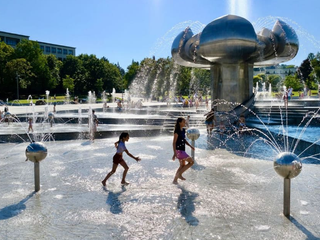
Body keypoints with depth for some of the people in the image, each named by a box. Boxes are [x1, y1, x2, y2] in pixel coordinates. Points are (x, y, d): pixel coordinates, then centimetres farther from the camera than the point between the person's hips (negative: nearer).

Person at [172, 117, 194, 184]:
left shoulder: (183, 130, 7)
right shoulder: (177, 132, -18)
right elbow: (174, 143, -19)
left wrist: (190, 146, 12)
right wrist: (174, 153, -23)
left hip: (182, 150, 9)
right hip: (179, 150, -9)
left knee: (182, 165, 18)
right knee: (191, 162, -5)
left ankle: (175, 179, 28)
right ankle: (179, 174, 4)